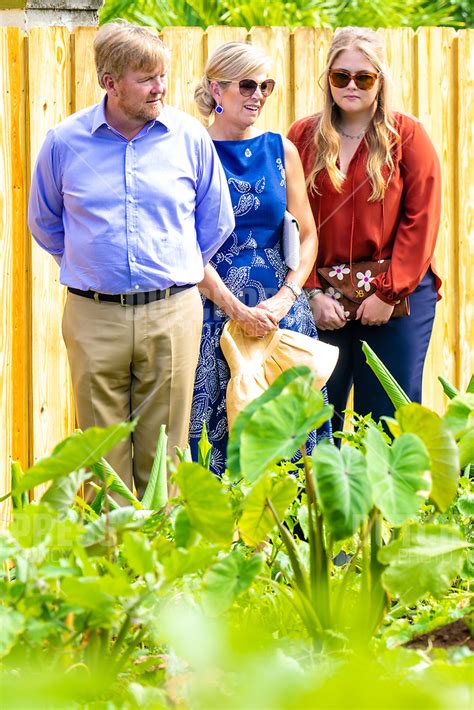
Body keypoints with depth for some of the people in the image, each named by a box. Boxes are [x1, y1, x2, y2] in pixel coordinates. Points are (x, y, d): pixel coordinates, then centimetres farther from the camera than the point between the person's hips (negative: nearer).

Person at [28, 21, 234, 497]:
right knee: (103, 454, 2)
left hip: (172, 315, 0)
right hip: (94, 316, 0)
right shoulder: (64, 142, 0)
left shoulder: (190, 137, 2)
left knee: (163, 453, 4)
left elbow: (216, 222, 15)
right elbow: (44, 222, 17)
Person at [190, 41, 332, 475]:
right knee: (221, 431, -3)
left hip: (280, 307, 3)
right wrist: (238, 310, -14)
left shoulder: (280, 150, 9)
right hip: (215, 308, -3)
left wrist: (284, 298, -6)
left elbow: (307, 236, 9)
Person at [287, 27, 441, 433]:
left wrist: (389, 293, -10)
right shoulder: (303, 137, 7)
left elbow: (421, 219, -4)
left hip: (397, 298, -2)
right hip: (322, 300, 2)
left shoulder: (407, 136, 1)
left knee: (389, 428, 1)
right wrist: (312, 293, -7)